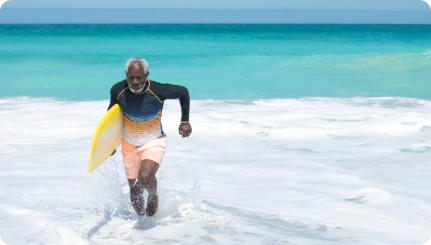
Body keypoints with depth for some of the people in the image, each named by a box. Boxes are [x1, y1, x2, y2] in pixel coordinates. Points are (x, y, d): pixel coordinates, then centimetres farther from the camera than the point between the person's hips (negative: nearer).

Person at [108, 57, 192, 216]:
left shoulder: (158, 91, -25)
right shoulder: (118, 90, -17)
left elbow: (183, 92, -5)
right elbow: (112, 110, 6)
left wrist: (185, 121, -4)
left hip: (153, 142, -3)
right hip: (129, 144, 3)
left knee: (145, 178, -29)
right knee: (135, 191, 11)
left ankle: (153, 197, 7)